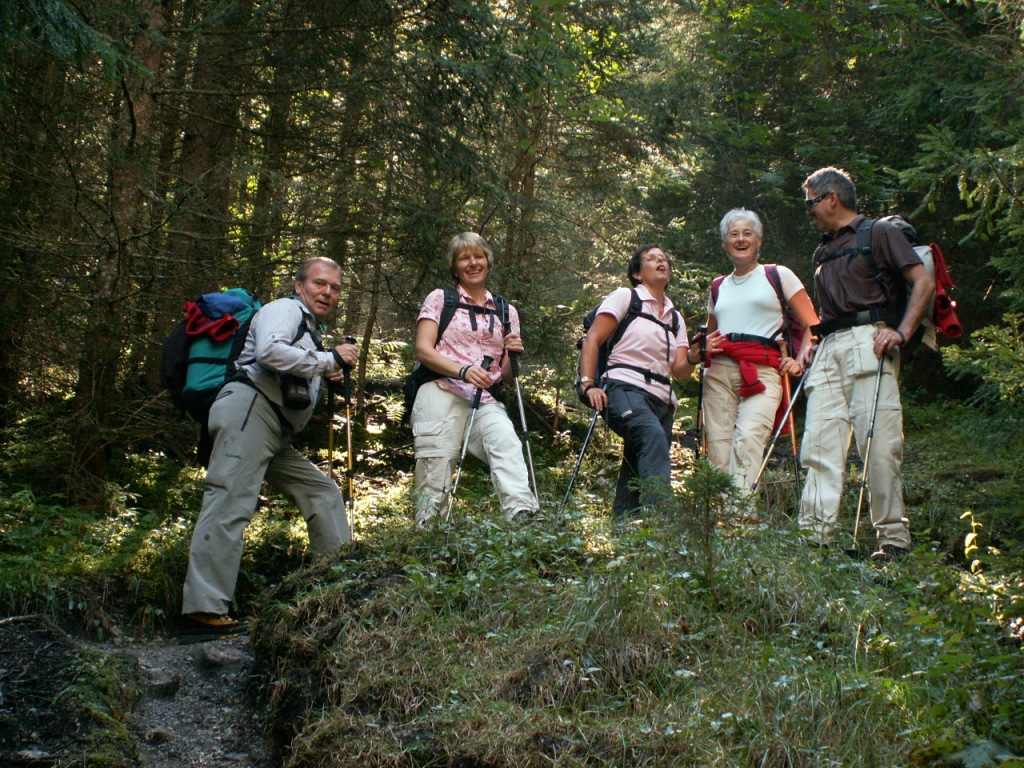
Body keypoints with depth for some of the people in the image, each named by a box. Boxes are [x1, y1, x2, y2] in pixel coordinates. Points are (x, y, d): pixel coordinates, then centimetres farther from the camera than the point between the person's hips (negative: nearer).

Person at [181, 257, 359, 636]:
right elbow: (269, 351, -18)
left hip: (276, 433, 10)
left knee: (322, 493, 11)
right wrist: (328, 360, -10)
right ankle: (203, 609, -27)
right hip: (248, 408, -10)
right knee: (231, 501, -20)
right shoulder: (284, 309, 3)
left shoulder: (312, 331, 33)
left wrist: (325, 379, 16)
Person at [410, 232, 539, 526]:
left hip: (486, 400, 1)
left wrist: (513, 355, -4)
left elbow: (508, 376, 20)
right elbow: (423, 350, 0)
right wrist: (464, 371, -17)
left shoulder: (506, 312, 21)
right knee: (436, 466, -12)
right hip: (441, 394, -1)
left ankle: (522, 515, -43)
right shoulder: (440, 298, 13)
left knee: (506, 442, -27)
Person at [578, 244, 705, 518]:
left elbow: (680, 371, 14)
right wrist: (588, 384, -13)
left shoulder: (675, 318, 24)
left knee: (634, 478, 2)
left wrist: (694, 358, -8)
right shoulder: (625, 297, 9)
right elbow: (592, 340, 0)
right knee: (653, 436, -34)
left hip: (661, 400, 7)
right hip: (625, 389, -7)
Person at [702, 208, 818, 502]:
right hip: (719, 372, 4)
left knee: (748, 438, -27)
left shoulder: (779, 275, 13)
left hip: (763, 372, -4)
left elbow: (812, 325, 9)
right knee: (717, 450, -8)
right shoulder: (718, 287, 24)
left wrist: (800, 361, -6)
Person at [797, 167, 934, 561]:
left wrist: (902, 332, -13)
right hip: (829, 350, 7)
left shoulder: (879, 233, 6)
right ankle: (814, 536, -11)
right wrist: (811, 345, 16)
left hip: (868, 341, -7)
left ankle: (894, 538, -5)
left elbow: (924, 282, -2)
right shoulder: (823, 252, 28)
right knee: (819, 442, -6)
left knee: (880, 442, -11)